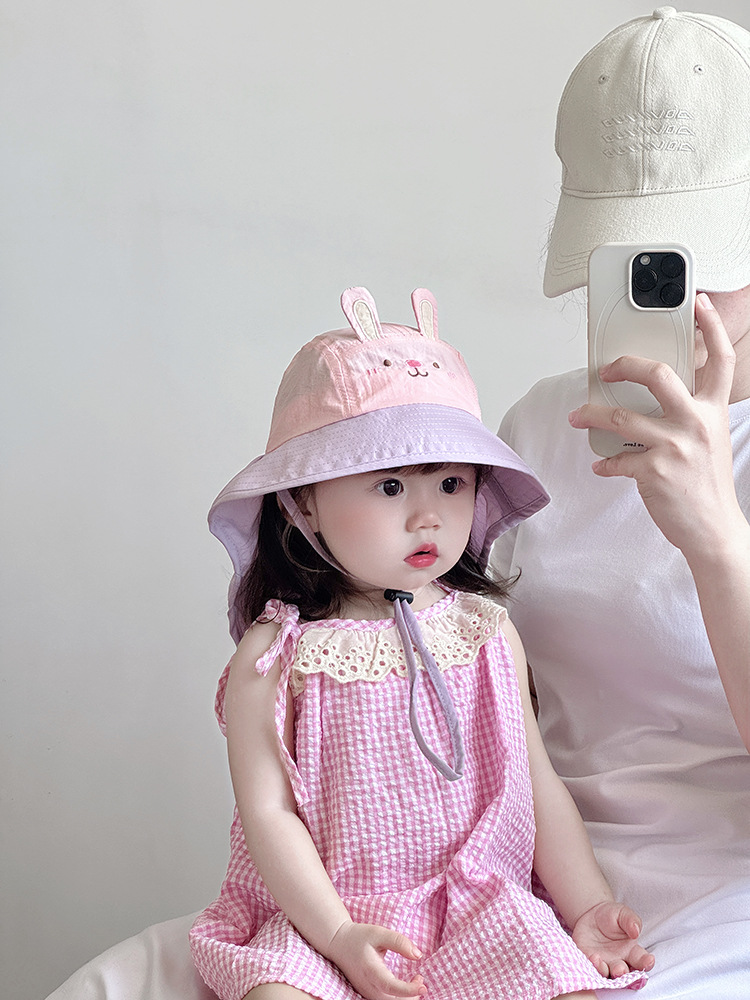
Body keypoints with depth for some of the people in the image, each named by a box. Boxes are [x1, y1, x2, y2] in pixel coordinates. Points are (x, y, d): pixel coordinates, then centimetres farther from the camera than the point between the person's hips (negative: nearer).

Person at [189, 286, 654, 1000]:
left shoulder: (486, 632, 4)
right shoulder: (276, 654, -6)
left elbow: (536, 785, 8)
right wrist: (339, 934, -16)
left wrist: (587, 907, 2)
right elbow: (268, 811, -7)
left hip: (478, 909, 3)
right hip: (323, 916, -2)